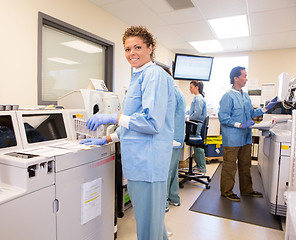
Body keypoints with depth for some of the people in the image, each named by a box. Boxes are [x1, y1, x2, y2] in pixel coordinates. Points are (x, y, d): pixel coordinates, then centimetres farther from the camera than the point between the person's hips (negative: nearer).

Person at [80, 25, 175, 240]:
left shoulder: (154, 75, -13)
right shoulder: (139, 77, 19)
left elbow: (152, 122, -23)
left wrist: (112, 117, -16)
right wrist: (107, 139, 21)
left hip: (148, 160, -10)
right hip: (138, 159, 10)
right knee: (148, 216, 24)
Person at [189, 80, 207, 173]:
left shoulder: (198, 98, -16)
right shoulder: (197, 97, 15)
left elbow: (197, 113, -21)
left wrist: (190, 119, -10)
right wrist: (190, 119, 15)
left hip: (197, 126, -10)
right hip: (196, 125, 10)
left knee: (198, 147, -2)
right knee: (197, 146, 15)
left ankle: (202, 167, 9)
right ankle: (199, 165, 26)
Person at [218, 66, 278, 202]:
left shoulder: (245, 96, 14)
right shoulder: (228, 96, -12)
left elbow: (251, 113, 21)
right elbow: (223, 117, -18)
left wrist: (266, 108, 12)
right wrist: (240, 125, -22)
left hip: (246, 137, 9)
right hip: (232, 139, -8)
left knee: (245, 165, 18)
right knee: (229, 166, 2)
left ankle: (246, 190, 33)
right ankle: (227, 192, 17)